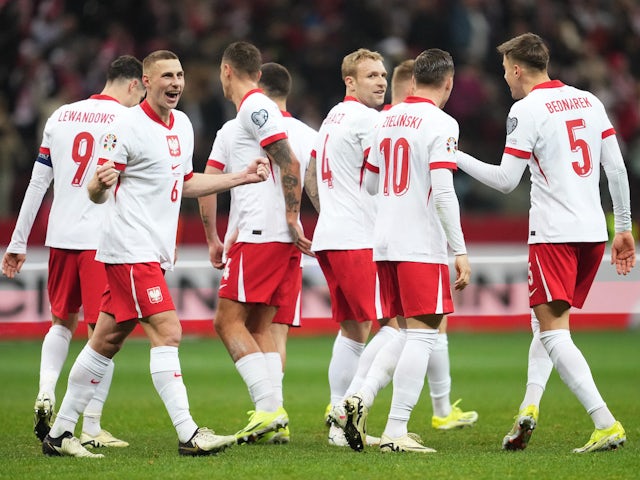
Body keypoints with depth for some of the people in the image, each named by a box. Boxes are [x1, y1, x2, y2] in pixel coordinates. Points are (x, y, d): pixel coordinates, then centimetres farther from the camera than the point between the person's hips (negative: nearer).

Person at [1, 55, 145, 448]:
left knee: (63, 323, 22)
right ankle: (91, 428, 2)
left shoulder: (61, 116, 10)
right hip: (104, 239, -5)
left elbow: (38, 183, 11)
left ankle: (46, 393, 0)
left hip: (61, 238, 5)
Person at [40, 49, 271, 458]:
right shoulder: (128, 127, -12)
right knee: (168, 332, -16)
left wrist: (242, 177, 23)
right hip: (130, 250, -8)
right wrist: (100, 184, -35)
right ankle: (188, 434, -18)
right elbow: (97, 193, -12)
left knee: (107, 341, 10)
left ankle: (60, 432, 15)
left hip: (155, 252, 8)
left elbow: (185, 184, 26)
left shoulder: (183, 125, 14)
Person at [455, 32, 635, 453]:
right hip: (594, 232, 7)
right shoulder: (589, 101, 11)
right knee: (546, 322, 21)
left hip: (554, 234, -7)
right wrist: (624, 228, 15)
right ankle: (530, 406, 8)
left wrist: (458, 158, 6)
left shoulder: (526, 110, -7)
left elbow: (506, 181, -6)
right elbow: (616, 168, 9)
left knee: (553, 331, -7)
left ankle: (606, 424, -19)